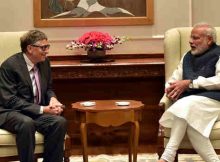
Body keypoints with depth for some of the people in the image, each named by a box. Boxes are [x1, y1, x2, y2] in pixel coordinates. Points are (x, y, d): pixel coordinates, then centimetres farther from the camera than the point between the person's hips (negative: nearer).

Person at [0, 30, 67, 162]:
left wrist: (53, 99, -7)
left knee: (60, 122, -24)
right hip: (11, 112, -6)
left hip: (37, 112, 6)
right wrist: (42, 109, -23)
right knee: (26, 123, -39)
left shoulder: (44, 62, 5)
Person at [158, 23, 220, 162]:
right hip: (189, 102, 5)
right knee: (189, 120, -32)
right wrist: (170, 88, -3)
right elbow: (174, 79, 24)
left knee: (185, 106, -35)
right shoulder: (187, 57, 26)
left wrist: (190, 83, -13)